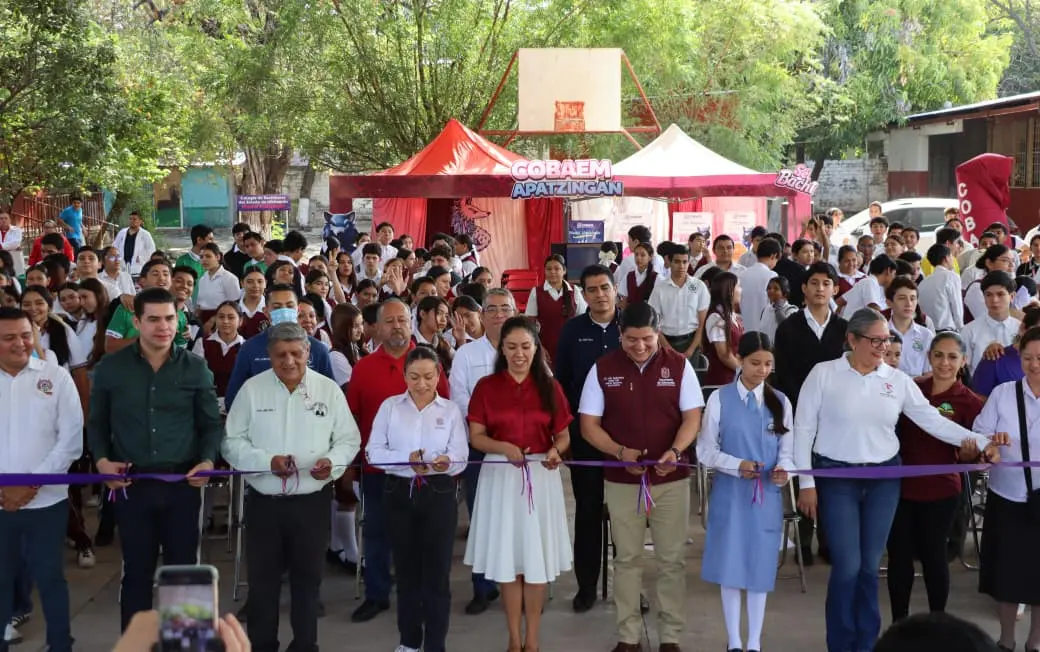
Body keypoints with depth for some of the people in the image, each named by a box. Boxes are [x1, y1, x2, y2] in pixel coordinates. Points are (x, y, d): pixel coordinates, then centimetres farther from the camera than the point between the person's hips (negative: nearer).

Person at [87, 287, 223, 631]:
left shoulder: (195, 368, 2)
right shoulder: (110, 368, 1)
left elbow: (211, 423, 7)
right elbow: (97, 422, 9)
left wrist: (208, 461, -10)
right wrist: (101, 460, -8)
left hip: (182, 482, 0)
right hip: (131, 483, 0)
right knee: (137, 570, 8)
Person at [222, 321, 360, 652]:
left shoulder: (328, 389, 0)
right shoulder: (252, 389, -2)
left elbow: (349, 439, 4)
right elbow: (231, 442, -2)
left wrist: (332, 461, -17)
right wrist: (267, 460, -17)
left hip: (312, 500, 1)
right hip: (263, 501, 0)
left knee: (308, 577, 11)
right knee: (262, 579, 7)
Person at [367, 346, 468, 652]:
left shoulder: (451, 410, 3)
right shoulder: (390, 406, 4)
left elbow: (460, 458, -6)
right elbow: (373, 452, -4)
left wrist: (446, 462, -29)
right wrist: (408, 460, -20)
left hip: (439, 494, -1)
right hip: (400, 493, 1)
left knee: (437, 570, 0)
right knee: (406, 568, 12)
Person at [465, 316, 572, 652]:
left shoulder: (550, 387, 4)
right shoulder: (486, 387, 1)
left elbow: (563, 436, 6)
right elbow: (476, 436, -1)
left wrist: (555, 451, -16)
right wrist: (504, 447, -19)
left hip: (541, 476, 1)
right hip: (500, 476, 0)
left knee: (537, 558, 3)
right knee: (508, 559, 3)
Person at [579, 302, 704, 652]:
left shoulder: (679, 365, -3)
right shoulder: (603, 369, -3)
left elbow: (692, 417, -3)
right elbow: (589, 424, -2)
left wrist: (675, 451, -22)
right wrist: (621, 452, -18)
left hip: (671, 478, 0)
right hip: (621, 479, 0)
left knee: (672, 559, 6)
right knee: (626, 558, 9)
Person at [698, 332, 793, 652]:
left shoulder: (781, 402, 2)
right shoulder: (720, 399, -5)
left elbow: (787, 450, 4)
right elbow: (705, 450, -3)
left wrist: (783, 468, -18)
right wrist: (737, 465, -18)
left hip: (766, 497, 1)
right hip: (730, 494, -1)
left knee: (760, 569, 8)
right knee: (731, 569, 7)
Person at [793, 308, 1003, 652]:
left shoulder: (897, 379, 3)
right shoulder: (823, 373, -5)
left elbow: (931, 419, 2)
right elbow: (804, 428, -3)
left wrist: (980, 442, -7)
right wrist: (807, 482, -6)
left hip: (884, 478, 3)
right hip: (837, 477, -3)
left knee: (870, 565, 8)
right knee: (847, 566, -5)